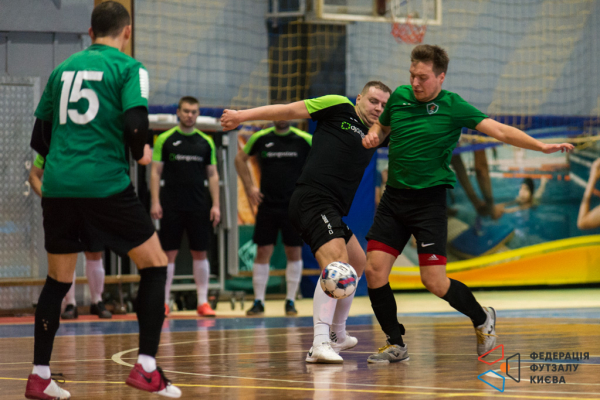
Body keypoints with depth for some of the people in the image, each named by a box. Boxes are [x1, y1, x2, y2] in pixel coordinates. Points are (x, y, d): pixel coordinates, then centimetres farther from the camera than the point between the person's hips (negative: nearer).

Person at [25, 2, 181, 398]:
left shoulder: (63, 69, 16)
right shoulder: (128, 67, 0)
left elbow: (39, 136, 17)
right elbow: (135, 123, -15)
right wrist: (141, 153, 5)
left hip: (57, 186, 5)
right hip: (106, 184, -5)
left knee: (57, 280, 16)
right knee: (155, 265, 6)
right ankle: (146, 368, -3)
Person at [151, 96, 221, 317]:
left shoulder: (206, 141, 8)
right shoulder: (165, 139, 2)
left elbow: (213, 175, 10)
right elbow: (156, 172, 1)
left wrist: (216, 204, 2)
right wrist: (155, 202, -8)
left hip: (199, 207, 2)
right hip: (172, 207, -2)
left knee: (200, 253, 3)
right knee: (169, 253, -1)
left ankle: (203, 302, 7)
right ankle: (163, 302, 3)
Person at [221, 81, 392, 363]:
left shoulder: (376, 133, 21)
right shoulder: (339, 107, 2)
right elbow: (289, 110, 2)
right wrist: (243, 115, 1)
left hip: (332, 212, 10)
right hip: (313, 200, -10)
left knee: (357, 262, 25)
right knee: (337, 262, -26)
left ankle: (336, 334, 42)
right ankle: (319, 344, -37)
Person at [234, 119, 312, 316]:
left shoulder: (305, 140, -3)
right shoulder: (260, 138, 1)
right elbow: (240, 158, 16)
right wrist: (249, 186, 8)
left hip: (294, 206, -1)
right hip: (267, 205, 1)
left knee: (294, 252, 2)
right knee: (263, 252, -1)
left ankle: (290, 300, 11)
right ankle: (258, 301, 5)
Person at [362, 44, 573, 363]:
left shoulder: (452, 107, -7)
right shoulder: (399, 96, 5)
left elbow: (498, 130, -13)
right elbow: (383, 125, 25)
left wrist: (541, 146, -25)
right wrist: (372, 136, 1)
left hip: (429, 200, -4)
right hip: (393, 197, 4)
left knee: (434, 281, -10)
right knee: (374, 271, -7)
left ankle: (482, 319, 18)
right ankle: (395, 343, 10)